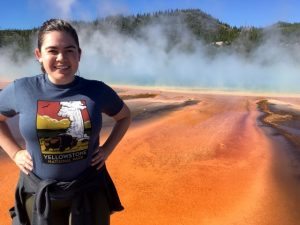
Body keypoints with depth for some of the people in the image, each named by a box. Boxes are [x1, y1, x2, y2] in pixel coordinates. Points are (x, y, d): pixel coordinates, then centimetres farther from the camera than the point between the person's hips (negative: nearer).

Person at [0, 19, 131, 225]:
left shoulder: (97, 90, -11)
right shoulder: (21, 90, -10)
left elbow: (124, 116, 7)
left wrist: (107, 149, -2)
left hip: (89, 190, 0)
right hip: (39, 192, 1)